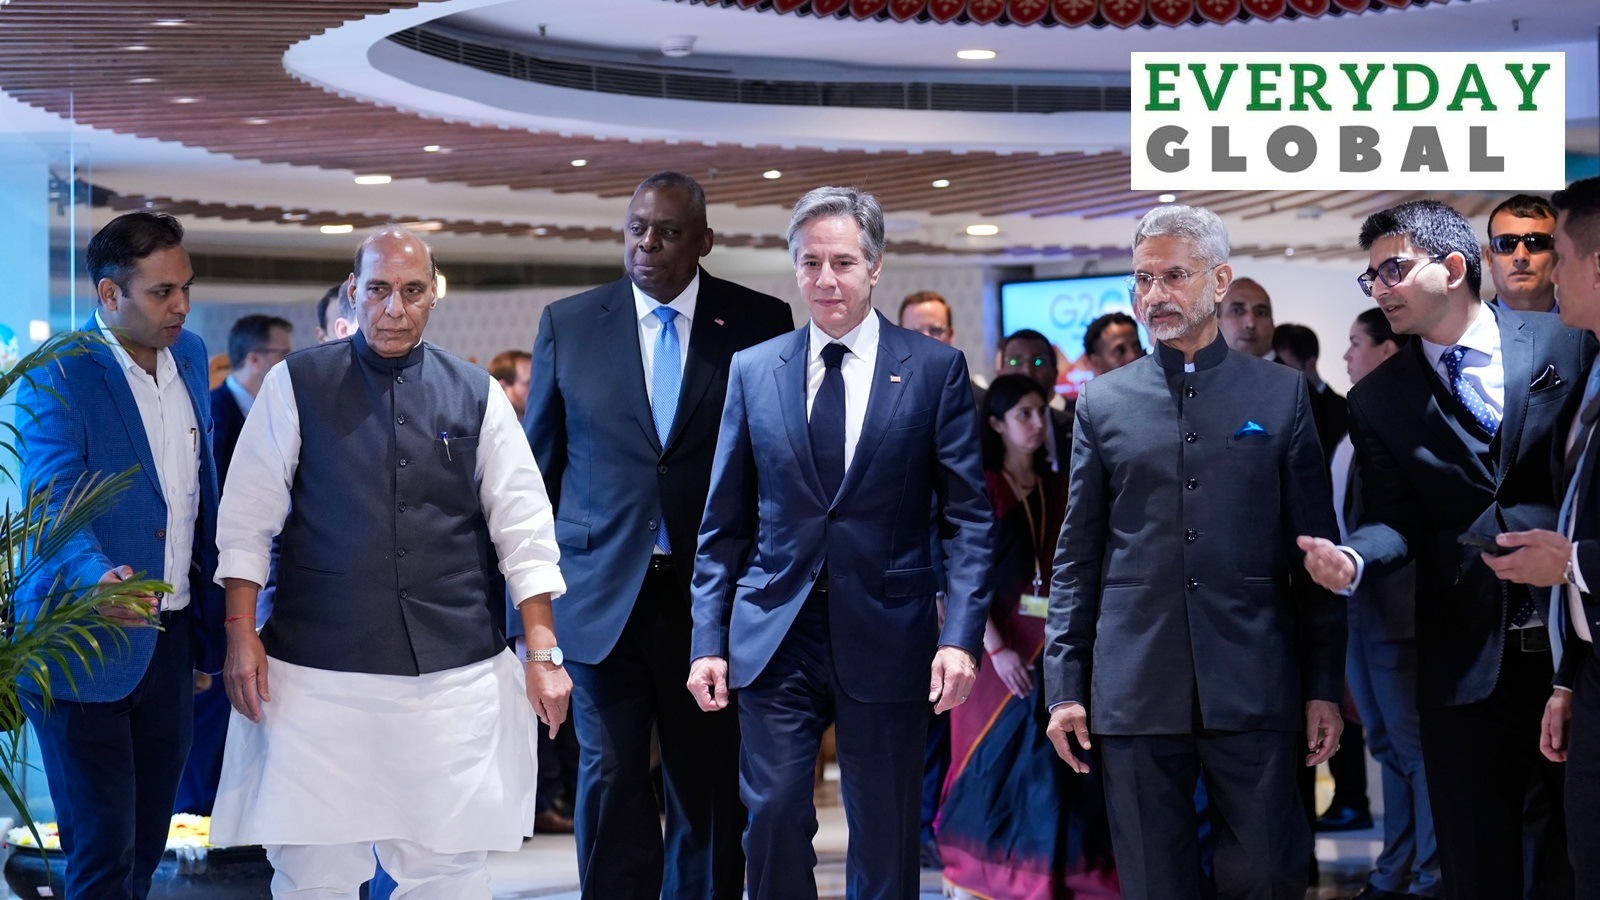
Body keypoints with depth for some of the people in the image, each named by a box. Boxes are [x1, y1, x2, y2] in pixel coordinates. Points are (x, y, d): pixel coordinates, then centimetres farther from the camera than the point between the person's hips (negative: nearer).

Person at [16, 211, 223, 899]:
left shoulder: (188, 355, 9)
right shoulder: (58, 378, -13)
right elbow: (53, 505, -23)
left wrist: (210, 625, 15)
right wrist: (97, 579, -44)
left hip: (169, 641, 6)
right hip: (85, 647, -6)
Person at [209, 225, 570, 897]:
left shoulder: (477, 396, 9)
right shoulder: (296, 386, 4)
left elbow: (523, 530, 9)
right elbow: (248, 519, 4)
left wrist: (543, 653, 4)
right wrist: (241, 633, -4)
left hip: (454, 672, 1)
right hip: (317, 671, -1)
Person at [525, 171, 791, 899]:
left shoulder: (760, 324, 0)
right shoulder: (568, 324, 4)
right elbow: (538, 463, 8)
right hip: (603, 590, 1)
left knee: (709, 790, 9)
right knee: (611, 779, 2)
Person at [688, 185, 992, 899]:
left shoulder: (936, 370, 1)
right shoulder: (752, 371, 7)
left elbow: (967, 517, -1)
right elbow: (724, 524, 9)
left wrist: (960, 636, -12)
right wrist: (708, 640, 2)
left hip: (886, 639, -1)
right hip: (776, 637, 1)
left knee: (885, 838, 6)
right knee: (773, 817, -4)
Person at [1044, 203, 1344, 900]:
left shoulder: (1282, 394, 6)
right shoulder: (1101, 404, 9)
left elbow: (1315, 550, 6)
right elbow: (1076, 557, 10)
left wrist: (1324, 687, 1)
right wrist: (1064, 686, 3)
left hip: (1254, 690, -1)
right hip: (1134, 690, 1)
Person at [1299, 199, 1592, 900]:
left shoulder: (1567, 346, 1)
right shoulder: (1377, 401, 7)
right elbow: (1393, 521, 0)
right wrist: (1351, 557, -20)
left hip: (1576, 647, -1)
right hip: (1467, 660, 1)